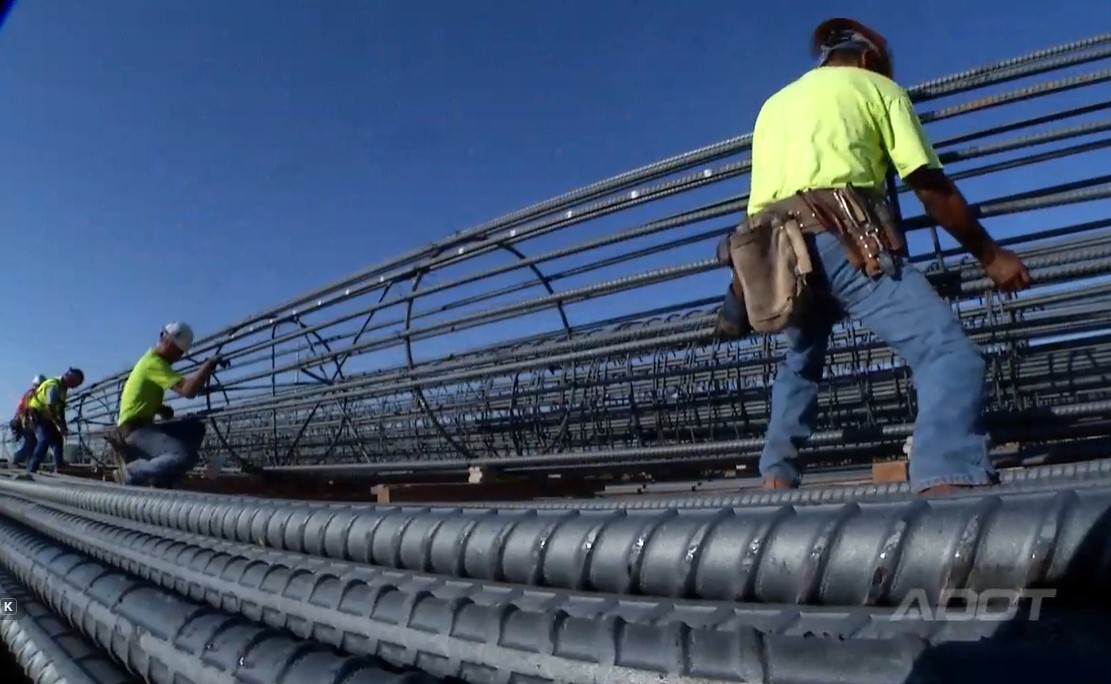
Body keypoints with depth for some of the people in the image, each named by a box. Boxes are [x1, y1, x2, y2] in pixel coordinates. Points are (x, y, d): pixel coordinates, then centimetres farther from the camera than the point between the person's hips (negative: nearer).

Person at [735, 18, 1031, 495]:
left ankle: (776, 479, 25)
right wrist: (990, 255, 15)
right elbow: (931, 188, 9)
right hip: (841, 237, -6)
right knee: (949, 353, -10)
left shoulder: (774, 104, 33)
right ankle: (945, 486, -30)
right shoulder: (876, 86, 18)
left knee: (801, 361, 28)